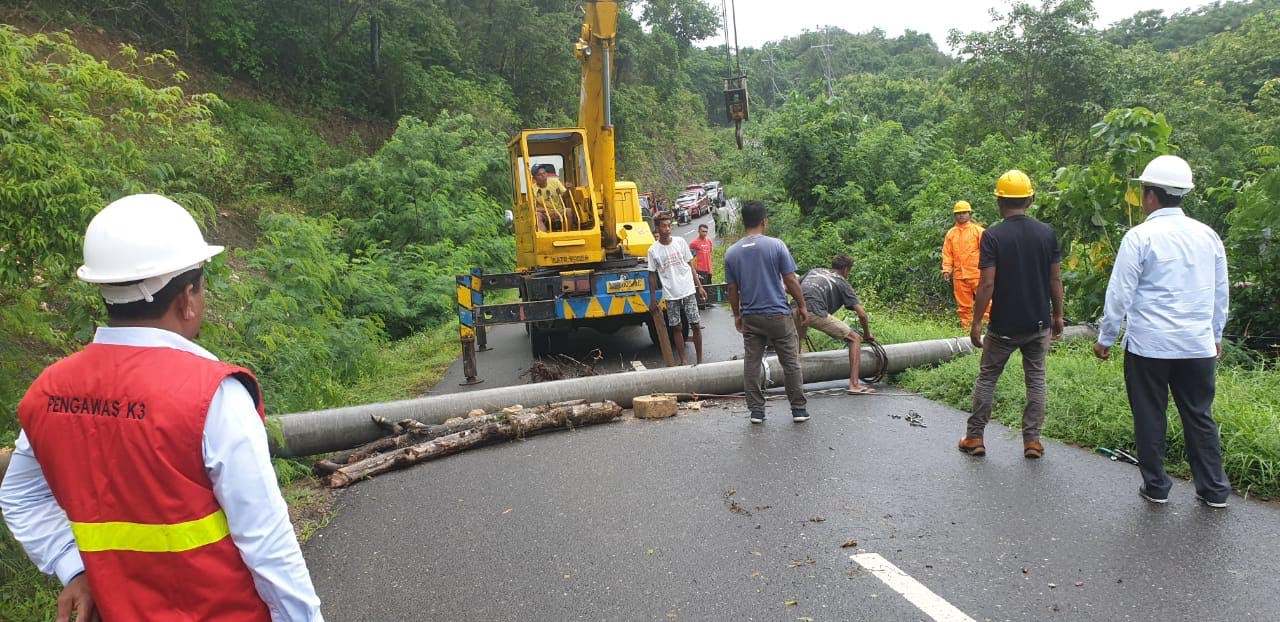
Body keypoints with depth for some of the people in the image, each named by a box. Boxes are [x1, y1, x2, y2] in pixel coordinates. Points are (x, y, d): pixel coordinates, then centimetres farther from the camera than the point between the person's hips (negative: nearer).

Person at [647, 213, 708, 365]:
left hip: (688, 291, 0)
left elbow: (690, 265, 6)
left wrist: (699, 286, 3)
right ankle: (683, 361, 16)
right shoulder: (653, 250, -3)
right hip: (670, 295, 0)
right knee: (676, 328, 6)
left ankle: (700, 360, 11)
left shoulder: (680, 242, 0)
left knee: (696, 325, 0)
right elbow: (652, 275, 4)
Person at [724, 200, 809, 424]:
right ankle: (799, 409, 12)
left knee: (751, 364, 9)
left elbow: (732, 290, 6)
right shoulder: (776, 245, -9)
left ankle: (756, 410, 12)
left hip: (750, 317, 3)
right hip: (778, 315, -3)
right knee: (791, 363, 7)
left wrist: (737, 315, 19)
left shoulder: (731, 253, 1)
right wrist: (802, 306, 5)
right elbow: (791, 281, -7)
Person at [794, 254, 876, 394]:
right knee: (855, 339, 9)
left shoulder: (815, 271, 33)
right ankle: (854, 385, 2)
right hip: (815, 311, -5)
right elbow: (862, 314, 13)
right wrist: (867, 335, 28)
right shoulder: (842, 283, 19)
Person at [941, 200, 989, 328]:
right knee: (963, 304, 9)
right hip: (958, 274, 3)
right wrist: (946, 270, 0)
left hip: (976, 273, -3)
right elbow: (947, 253, 9)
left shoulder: (978, 230, 0)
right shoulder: (951, 233, 9)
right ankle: (966, 327, 17)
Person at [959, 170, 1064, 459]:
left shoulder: (992, 235, -13)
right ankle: (1032, 440, 16)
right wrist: (1058, 316, 12)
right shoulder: (1047, 233, -1)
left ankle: (974, 438, 16)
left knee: (987, 378, 11)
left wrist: (976, 322, -10)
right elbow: (1055, 279, 2)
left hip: (1003, 325, -3)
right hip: (1039, 323, 3)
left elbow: (987, 284, -17)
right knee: (1036, 379, 14)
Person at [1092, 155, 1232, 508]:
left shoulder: (1141, 236, -10)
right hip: (1198, 345, 5)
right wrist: (1216, 335, 25)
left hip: (1148, 345, -4)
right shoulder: (1207, 235, 5)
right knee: (1200, 416, 14)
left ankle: (1156, 487, 17)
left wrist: (1105, 339, 0)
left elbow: (1120, 293, -9)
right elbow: (1220, 292, 13)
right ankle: (1214, 490, 20)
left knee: (1149, 416, 8)